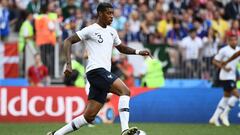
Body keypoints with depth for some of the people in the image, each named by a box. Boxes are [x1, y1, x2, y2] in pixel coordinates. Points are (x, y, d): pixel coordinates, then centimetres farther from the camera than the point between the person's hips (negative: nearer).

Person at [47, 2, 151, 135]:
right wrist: (69, 64, -15)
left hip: (104, 73, 8)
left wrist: (138, 52, 16)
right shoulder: (91, 30, -2)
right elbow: (68, 41, -4)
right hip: (96, 70, -8)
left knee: (89, 116, 3)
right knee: (125, 91, -24)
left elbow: (122, 48, 34)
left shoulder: (112, 32, 20)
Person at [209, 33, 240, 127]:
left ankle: (215, 117, 18)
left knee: (227, 97, 12)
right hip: (226, 77, -8)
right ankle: (225, 114, -4)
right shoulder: (224, 50, -11)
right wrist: (224, 67, -20)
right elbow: (214, 61, -8)